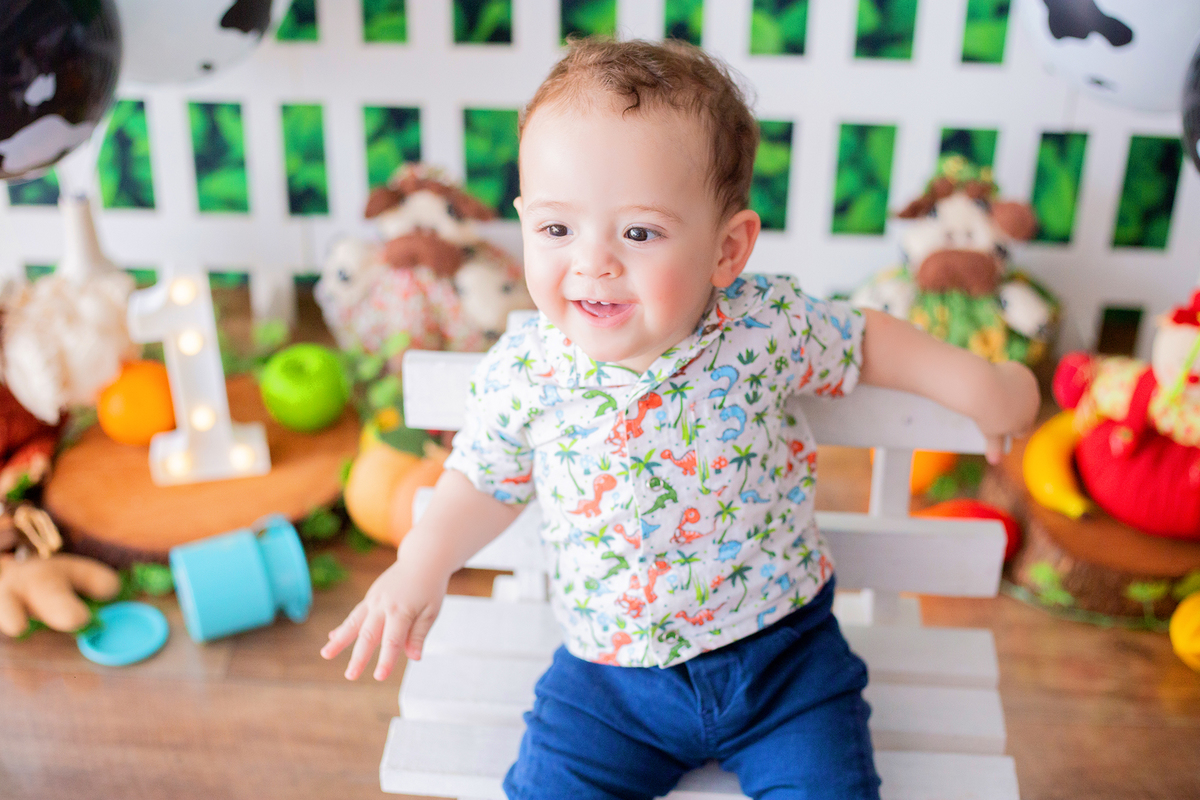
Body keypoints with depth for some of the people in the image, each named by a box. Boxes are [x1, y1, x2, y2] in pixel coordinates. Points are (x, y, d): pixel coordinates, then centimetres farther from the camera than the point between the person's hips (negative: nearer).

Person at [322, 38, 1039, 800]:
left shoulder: (766, 325, -17)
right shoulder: (523, 373, -15)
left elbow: (863, 339, 5)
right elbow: (488, 481, 4)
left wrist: (974, 382, 1)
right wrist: (422, 565, -7)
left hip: (782, 648, 0)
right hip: (612, 671, 1)